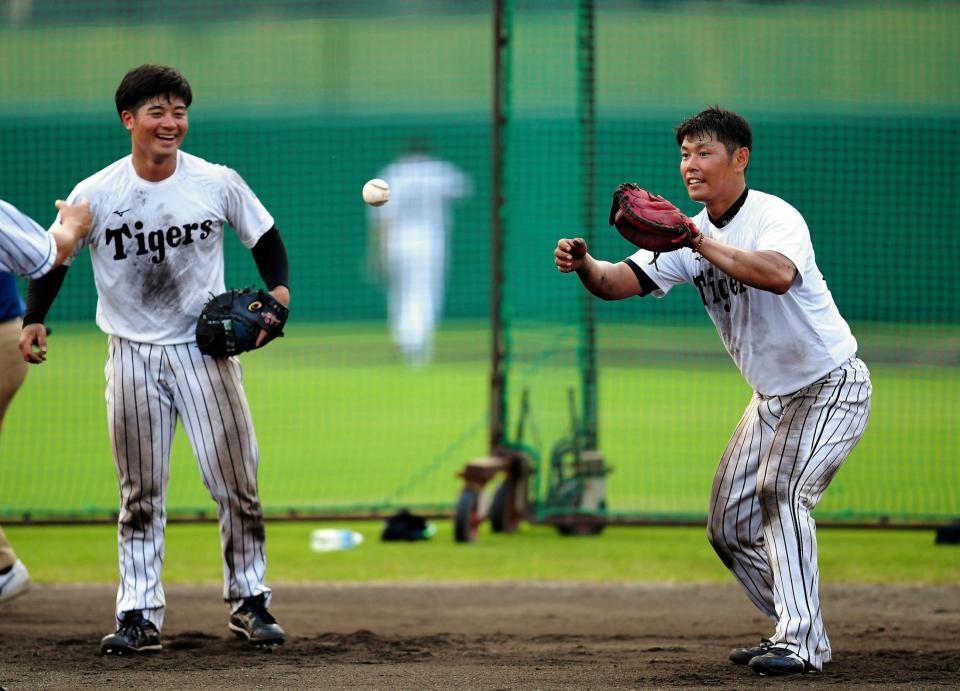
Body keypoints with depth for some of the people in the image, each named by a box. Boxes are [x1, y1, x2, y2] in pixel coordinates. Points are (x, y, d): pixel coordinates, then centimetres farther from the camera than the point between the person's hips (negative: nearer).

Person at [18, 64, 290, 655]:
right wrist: (34, 319, -12)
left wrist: (279, 288, -9)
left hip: (206, 347, 0)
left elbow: (265, 236, 8)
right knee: (141, 494, 3)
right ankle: (140, 615, 6)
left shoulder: (219, 183, -5)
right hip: (133, 356, 0)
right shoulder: (96, 194, -7)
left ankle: (249, 601, 15)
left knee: (237, 482, 0)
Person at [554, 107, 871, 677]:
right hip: (772, 396, 9)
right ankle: (800, 631, 23)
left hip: (833, 388, -9)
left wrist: (705, 245, -49)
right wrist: (586, 266, -31)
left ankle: (799, 640, -25)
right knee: (731, 529, 8)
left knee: (780, 490, -27)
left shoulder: (776, 217, -22)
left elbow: (779, 274, -44)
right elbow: (623, 280, -10)